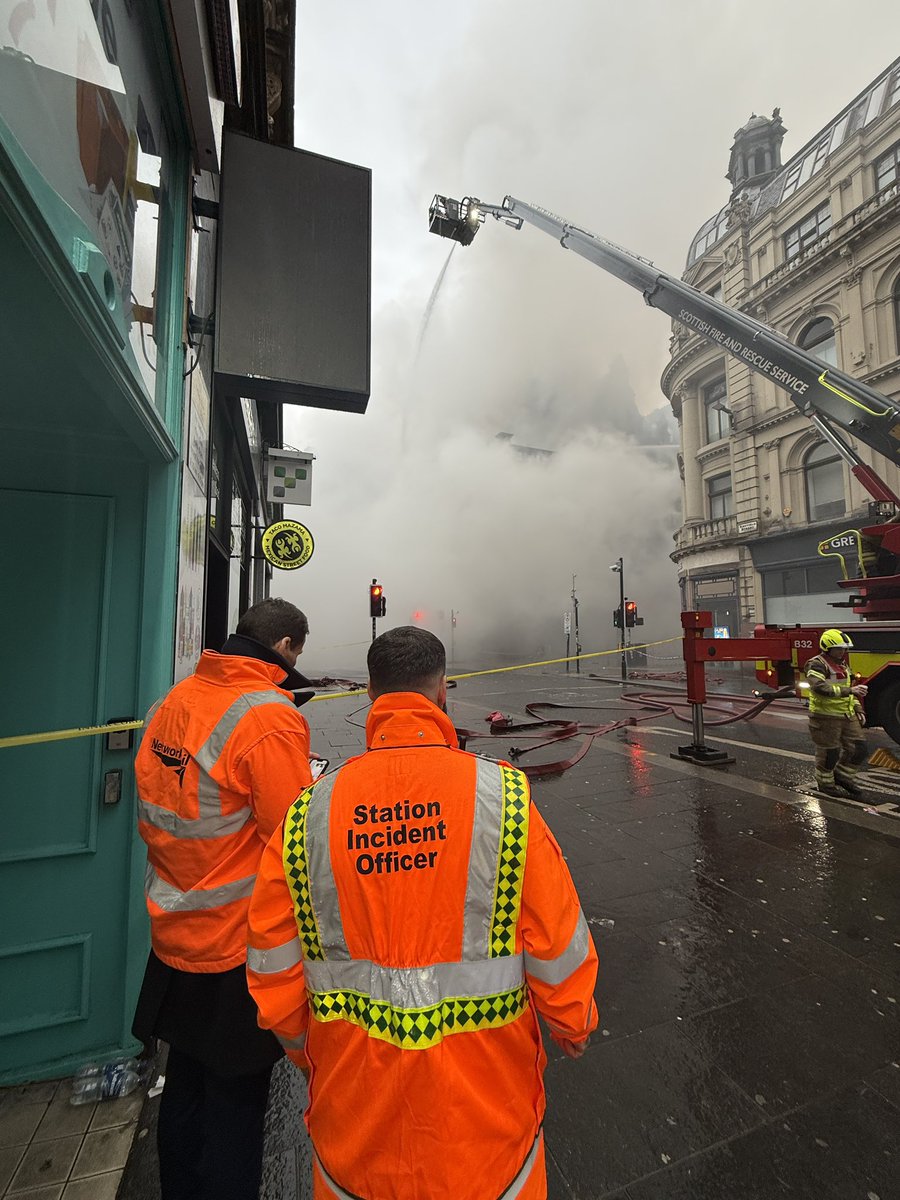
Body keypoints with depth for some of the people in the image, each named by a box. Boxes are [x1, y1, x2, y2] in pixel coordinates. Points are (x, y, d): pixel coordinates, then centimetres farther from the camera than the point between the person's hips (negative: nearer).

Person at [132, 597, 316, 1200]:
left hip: (174, 941, 7)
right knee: (235, 1100, 14)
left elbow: (154, 817, 9)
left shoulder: (172, 702, -1)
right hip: (239, 953, -7)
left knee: (185, 1086, 25)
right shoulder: (271, 718, -26)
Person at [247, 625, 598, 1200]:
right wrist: (574, 1024, 9)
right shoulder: (504, 797, -20)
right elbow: (558, 945, -11)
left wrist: (302, 1045, 15)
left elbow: (273, 964, -4)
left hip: (354, 1094, 2)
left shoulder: (308, 814, -15)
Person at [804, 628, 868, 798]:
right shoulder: (816, 664, -14)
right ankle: (824, 782, 23)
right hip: (826, 717, -8)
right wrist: (849, 690, -34)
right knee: (829, 752, 3)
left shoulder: (843, 664, 16)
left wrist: (858, 709, 17)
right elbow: (820, 688, -30)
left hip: (847, 715, 8)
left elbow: (847, 689, 25)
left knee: (859, 749, 8)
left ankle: (842, 775, 28)